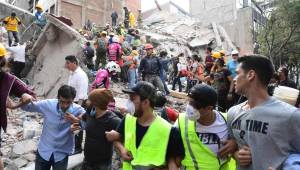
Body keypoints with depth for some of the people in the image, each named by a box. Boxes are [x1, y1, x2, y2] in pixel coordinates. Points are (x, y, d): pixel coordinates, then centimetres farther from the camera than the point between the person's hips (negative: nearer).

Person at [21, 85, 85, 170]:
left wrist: (76, 120, -36)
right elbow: (26, 107, -4)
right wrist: (26, 99, -26)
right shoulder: (48, 104, -15)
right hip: (44, 151, 2)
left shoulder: (78, 110, -17)